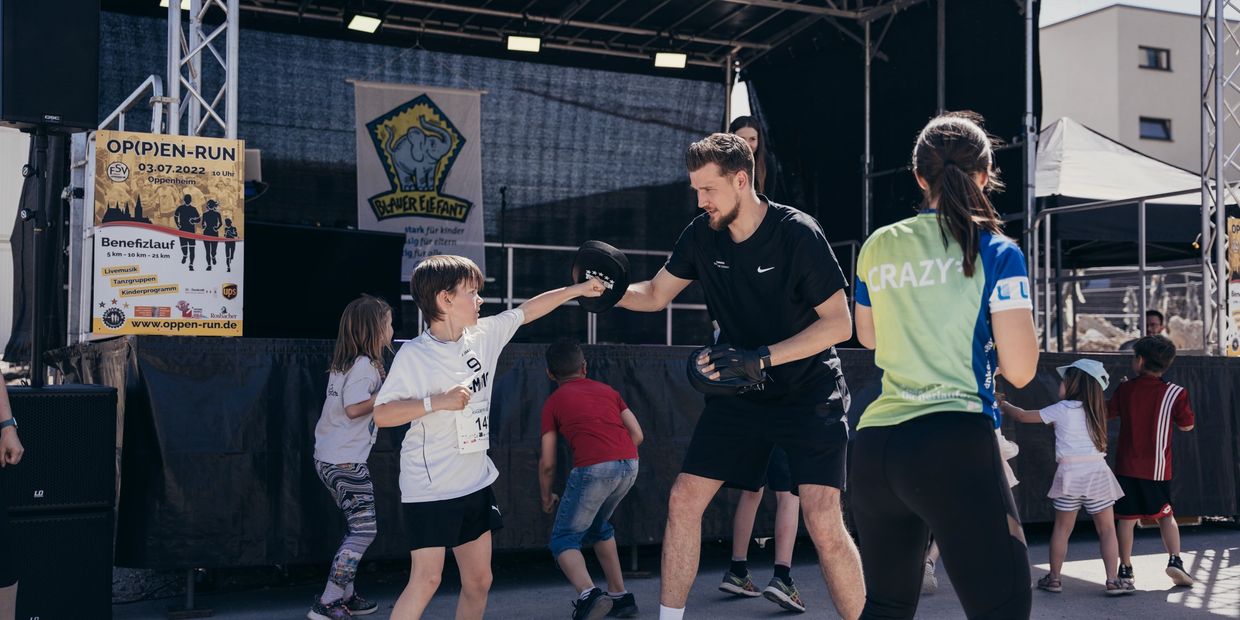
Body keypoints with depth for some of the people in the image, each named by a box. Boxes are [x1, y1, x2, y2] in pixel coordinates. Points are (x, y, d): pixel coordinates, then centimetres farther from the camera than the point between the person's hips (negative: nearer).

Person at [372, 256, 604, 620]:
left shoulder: (483, 336, 4)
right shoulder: (414, 355, -13)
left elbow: (527, 311, 18)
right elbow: (381, 414, -18)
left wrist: (577, 289, 19)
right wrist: (437, 402, -26)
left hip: (476, 484, 7)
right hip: (430, 489, -7)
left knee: (479, 580, 10)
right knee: (427, 580, -11)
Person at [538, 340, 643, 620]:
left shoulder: (554, 402, 14)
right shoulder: (607, 390, 25)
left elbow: (547, 464, 12)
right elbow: (637, 434, 18)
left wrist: (546, 497, 28)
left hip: (593, 468, -5)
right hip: (630, 465, 5)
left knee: (564, 540, 7)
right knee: (598, 526, 29)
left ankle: (588, 594, -19)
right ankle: (620, 596, 28)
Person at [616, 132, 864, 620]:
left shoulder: (797, 233, -20)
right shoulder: (701, 236, -4)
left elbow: (840, 324, -19)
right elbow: (656, 295, 8)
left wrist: (761, 358, -28)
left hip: (809, 393, -5)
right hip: (739, 394, 5)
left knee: (823, 523, -16)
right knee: (683, 499, 1)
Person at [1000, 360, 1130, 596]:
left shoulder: (1062, 409, -2)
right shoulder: (1094, 411, 10)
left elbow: (1025, 416, 4)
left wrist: (1004, 405, 20)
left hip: (1070, 474, -2)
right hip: (1097, 473, 2)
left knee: (1062, 528, 9)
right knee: (1107, 529, 5)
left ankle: (1054, 578, 15)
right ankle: (1113, 581, 1)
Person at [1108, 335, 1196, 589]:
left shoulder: (1125, 389, -3)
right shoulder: (1175, 393, -8)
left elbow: (1107, 413, 12)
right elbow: (1187, 425, 3)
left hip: (1127, 466, 1)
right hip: (1157, 468, 0)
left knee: (1127, 518, 5)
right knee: (1166, 516, 17)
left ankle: (1125, 569, 7)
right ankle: (1175, 560, 3)